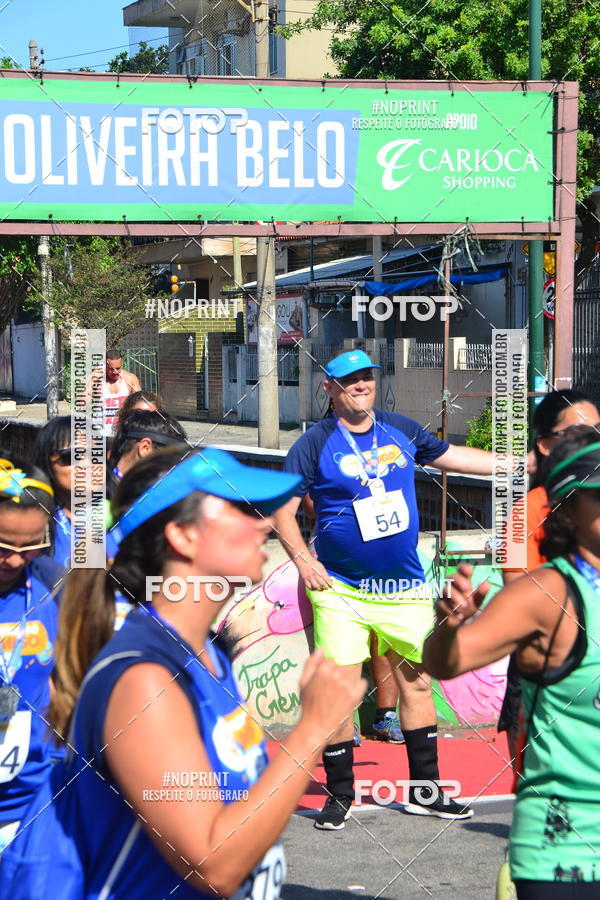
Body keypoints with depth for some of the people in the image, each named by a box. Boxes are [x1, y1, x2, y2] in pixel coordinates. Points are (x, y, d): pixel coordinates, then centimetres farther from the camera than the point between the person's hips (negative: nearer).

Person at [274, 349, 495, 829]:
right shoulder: (314, 444, -4)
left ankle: (425, 791, 18)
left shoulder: (402, 430, 7)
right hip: (340, 590, -4)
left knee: (417, 682, 7)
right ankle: (340, 795, 10)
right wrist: (303, 561, -10)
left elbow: (451, 456, 21)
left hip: (404, 587, 4)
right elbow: (282, 507, 0)